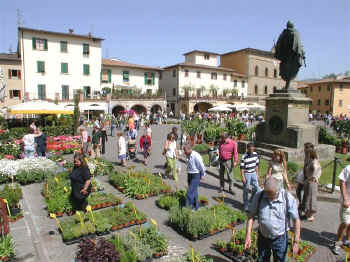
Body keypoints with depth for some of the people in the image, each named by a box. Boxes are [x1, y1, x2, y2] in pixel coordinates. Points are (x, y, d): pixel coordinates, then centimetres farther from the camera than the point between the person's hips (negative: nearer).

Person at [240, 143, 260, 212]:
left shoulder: (255, 154, -1)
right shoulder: (244, 157, -17)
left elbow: (256, 165, 11)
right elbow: (242, 168, -13)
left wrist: (257, 174, 11)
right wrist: (243, 177, -15)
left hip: (253, 173, 5)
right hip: (246, 174, -5)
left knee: (257, 188, 5)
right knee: (246, 190, 4)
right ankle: (246, 205, 17)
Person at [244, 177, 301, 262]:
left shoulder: (288, 199, -19)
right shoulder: (259, 196, -14)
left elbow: (296, 220, -11)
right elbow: (251, 216, -7)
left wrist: (296, 242, -10)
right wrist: (248, 235, -12)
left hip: (280, 239, -2)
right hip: (262, 237, 2)